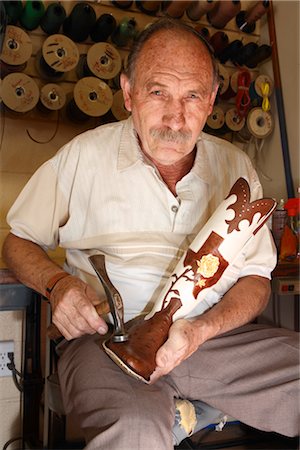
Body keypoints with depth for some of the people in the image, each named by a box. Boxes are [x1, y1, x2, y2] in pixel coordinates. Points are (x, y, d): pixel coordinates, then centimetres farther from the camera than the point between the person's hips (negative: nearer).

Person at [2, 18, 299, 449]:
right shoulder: (84, 155, 2)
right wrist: (57, 282, -12)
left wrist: (202, 329, -15)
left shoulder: (234, 166, 7)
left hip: (217, 330, 4)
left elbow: (256, 278, 6)